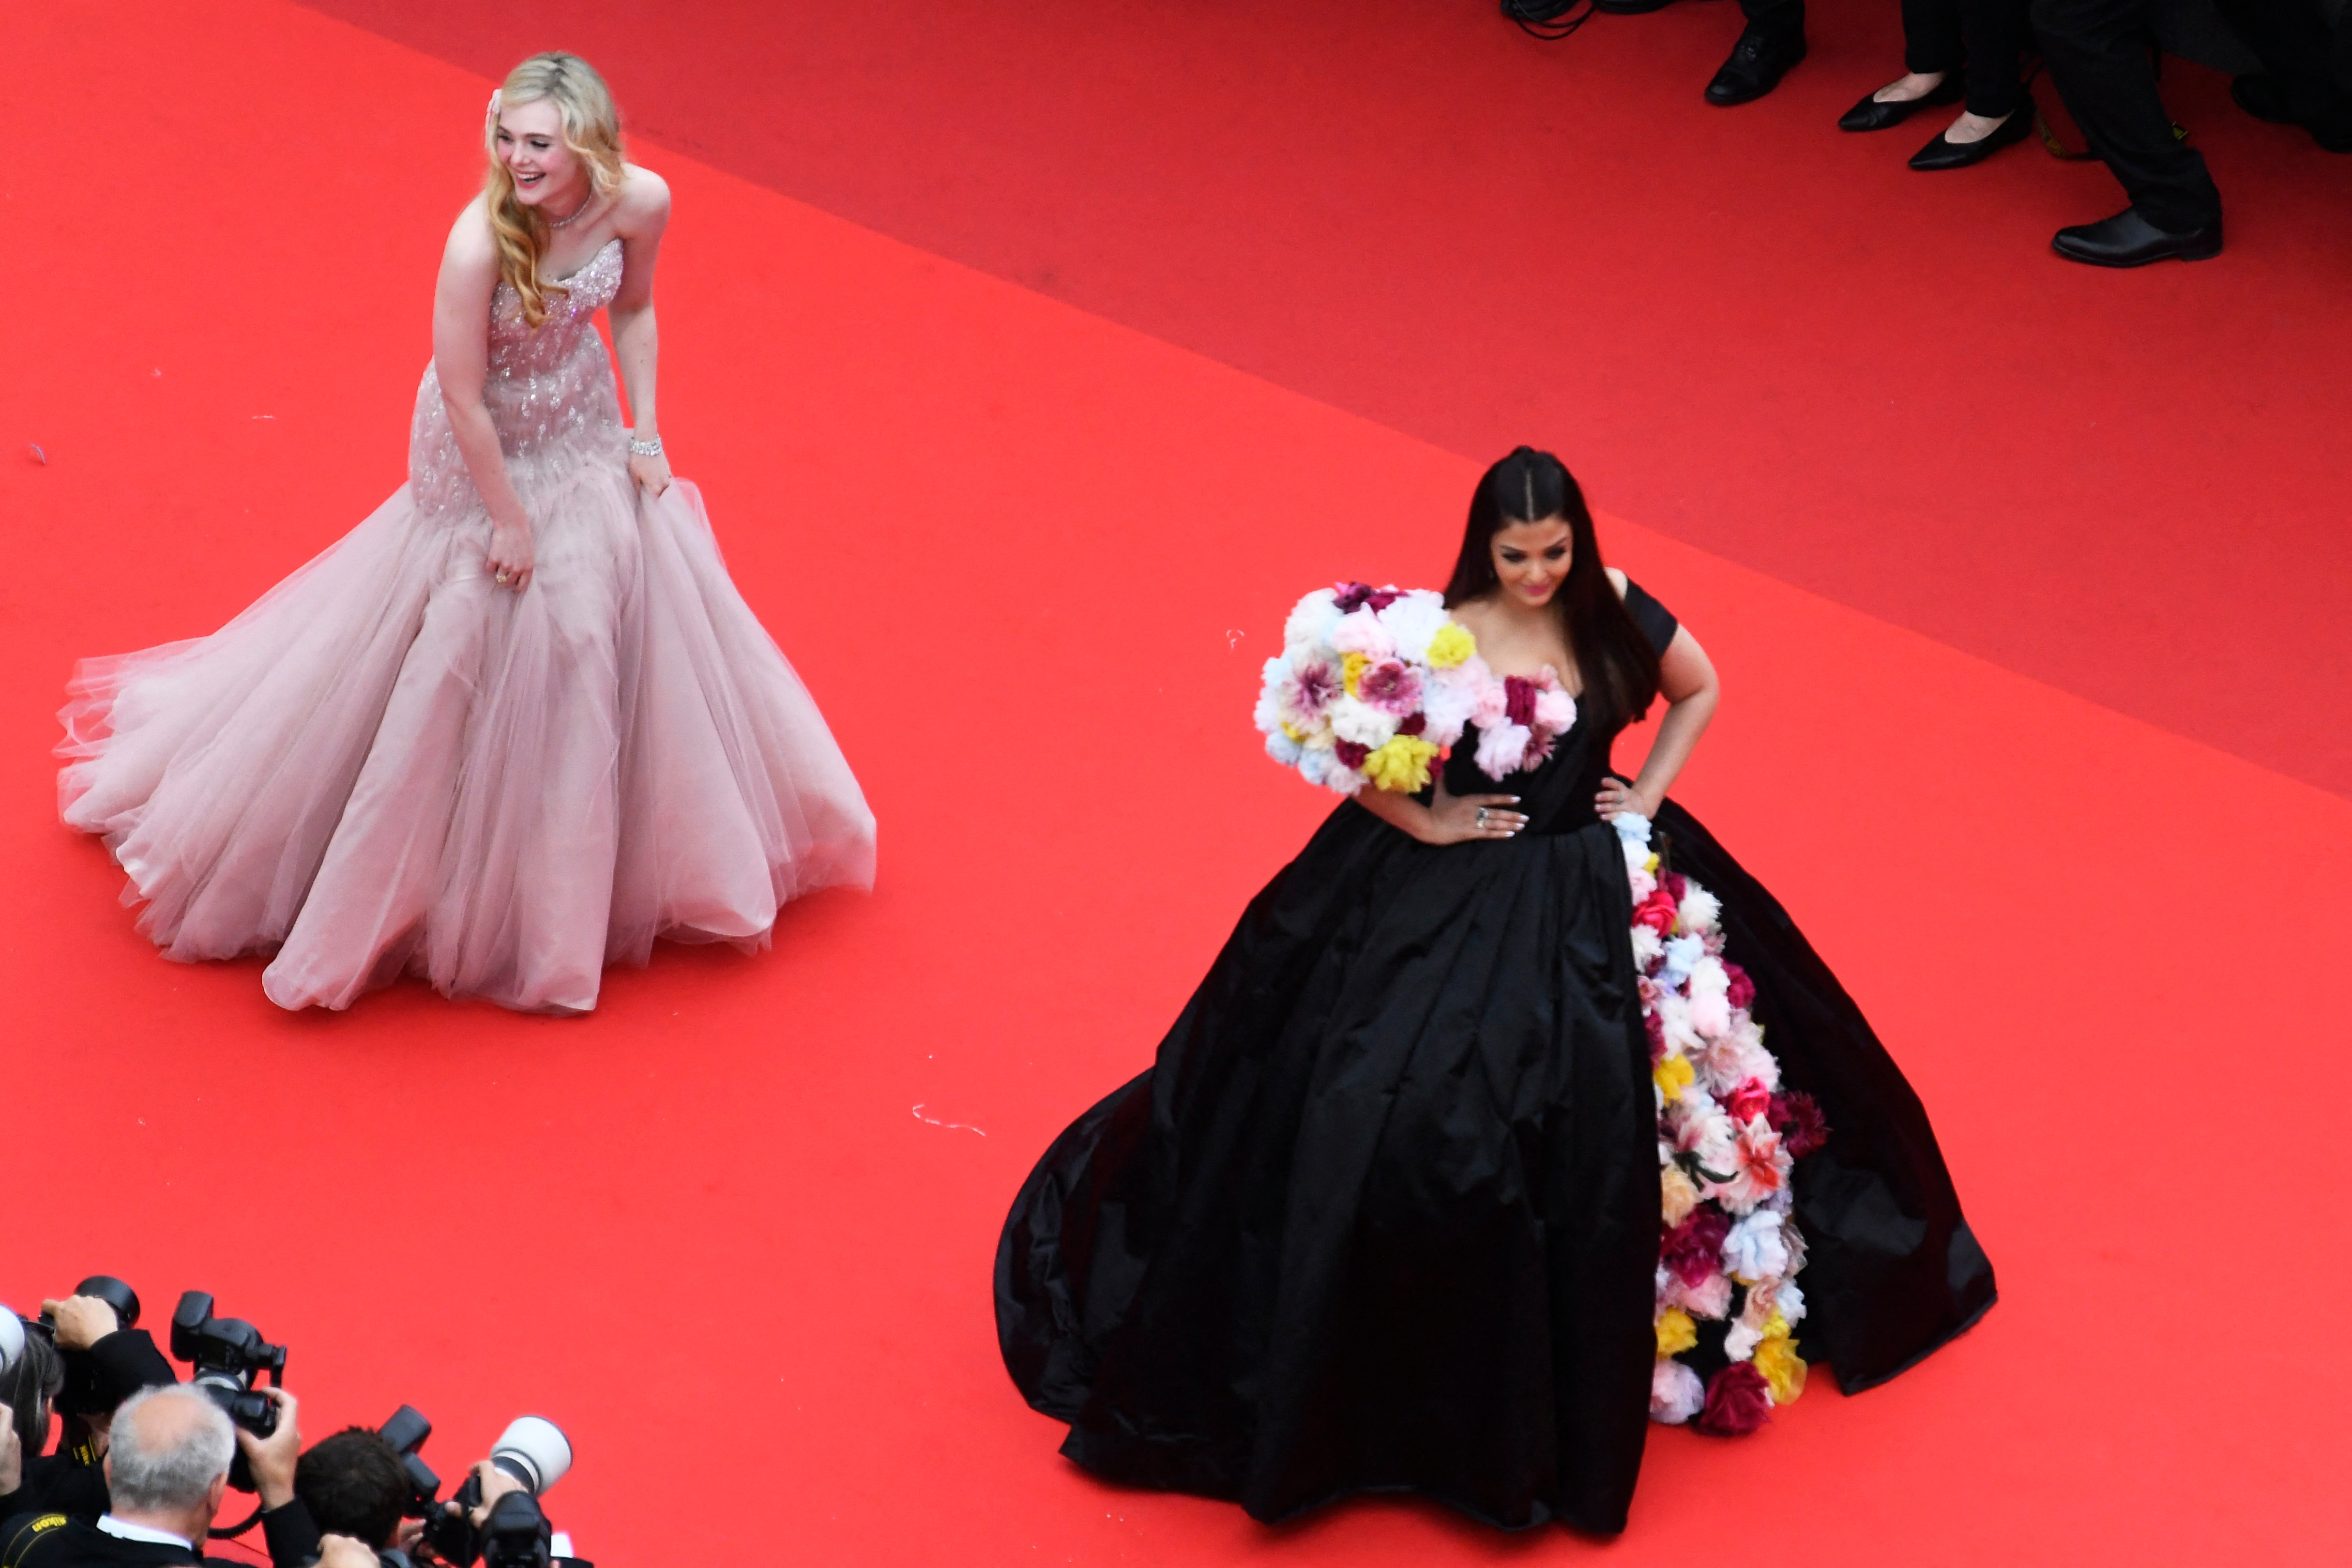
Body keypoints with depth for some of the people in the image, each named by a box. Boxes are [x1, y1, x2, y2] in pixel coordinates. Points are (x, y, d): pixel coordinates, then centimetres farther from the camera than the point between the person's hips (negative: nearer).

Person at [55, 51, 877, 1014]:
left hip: (585, 436, 6)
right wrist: (509, 517, -16)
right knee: (472, 641, 7)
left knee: (607, 627, 20)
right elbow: (463, 399, -25)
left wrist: (644, 432, 1)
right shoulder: (479, 243, -35)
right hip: (489, 454, -6)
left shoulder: (640, 203, -19)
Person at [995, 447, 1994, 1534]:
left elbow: (1699, 690, 12)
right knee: (1389, 1114, -10)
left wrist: (1649, 795, 2)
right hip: (1459, 906, -4)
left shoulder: (1615, 611, -6)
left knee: (1601, 1129, 10)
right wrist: (1424, 822, -14)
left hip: (1598, 891, 4)